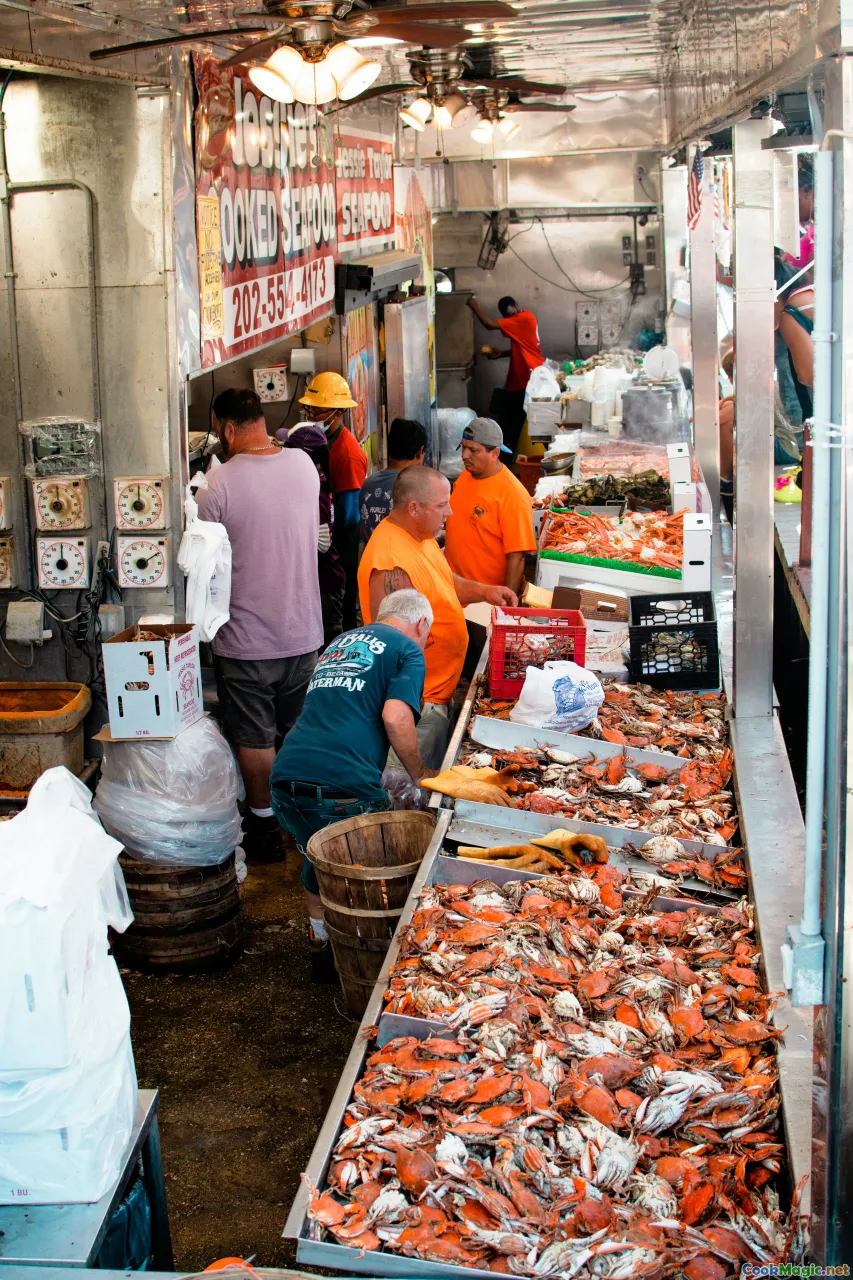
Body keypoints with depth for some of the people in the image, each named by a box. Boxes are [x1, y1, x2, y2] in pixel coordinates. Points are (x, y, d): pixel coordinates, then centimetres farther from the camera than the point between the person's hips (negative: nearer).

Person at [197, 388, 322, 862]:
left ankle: (265, 827, 17)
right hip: (304, 630, 5)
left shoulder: (220, 482, -17)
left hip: (244, 638, -5)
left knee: (254, 738, 8)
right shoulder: (303, 464, -2)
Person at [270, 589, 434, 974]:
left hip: (286, 778, 7)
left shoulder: (339, 643, 30)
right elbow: (395, 717, -9)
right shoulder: (407, 650, 8)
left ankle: (320, 945, 41)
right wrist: (419, 773, 5)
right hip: (344, 783, -6)